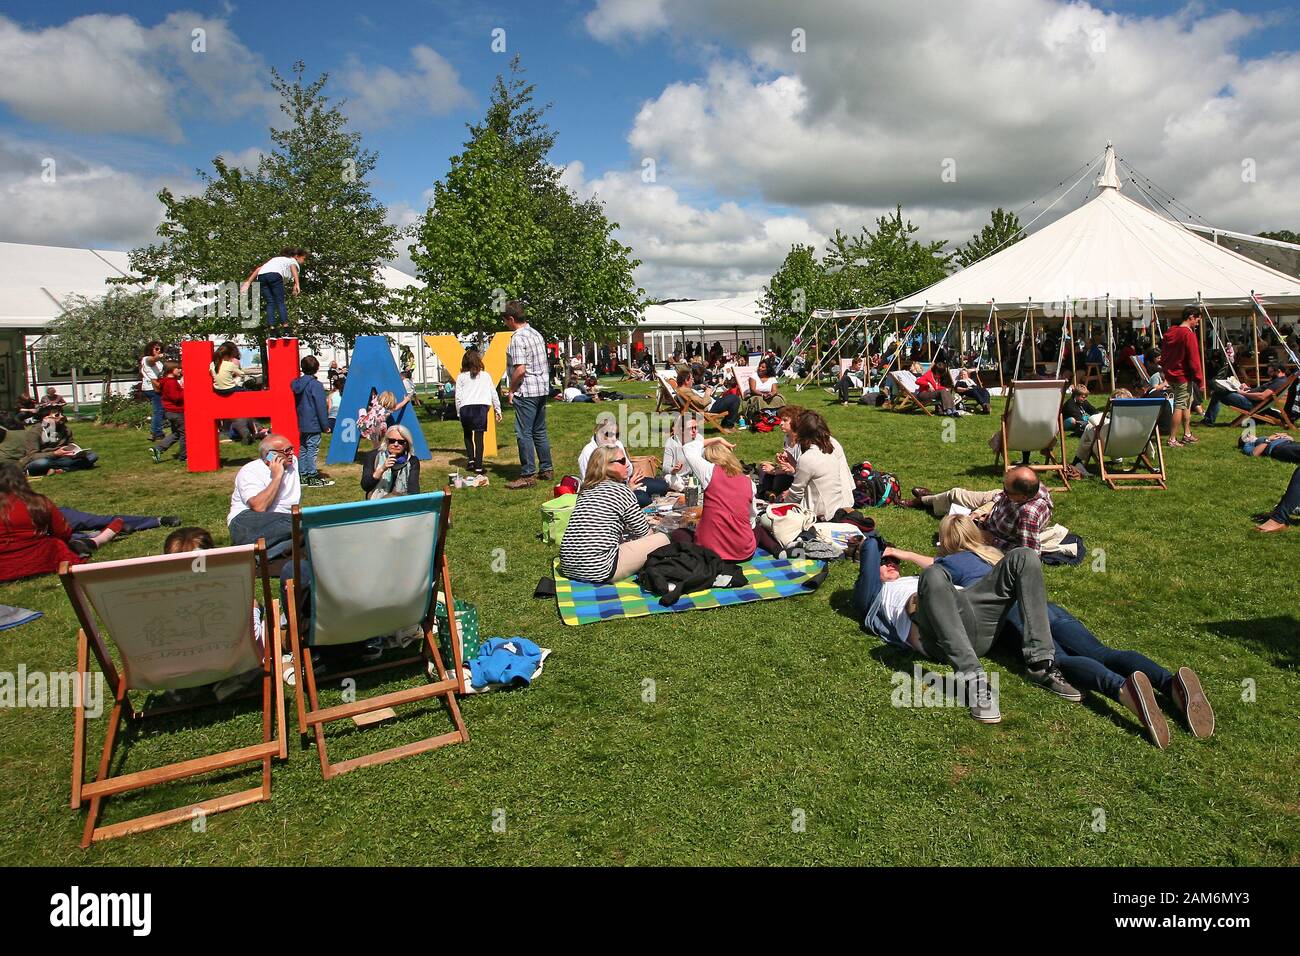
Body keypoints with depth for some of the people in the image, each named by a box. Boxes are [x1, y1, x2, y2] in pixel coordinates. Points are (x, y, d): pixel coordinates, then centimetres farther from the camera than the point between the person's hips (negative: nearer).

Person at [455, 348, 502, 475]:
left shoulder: (461, 377, 8)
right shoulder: (485, 376, 11)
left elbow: (458, 397, 4)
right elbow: (494, 394, 12)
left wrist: (459, 414, 12)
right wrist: (498, 410, 20)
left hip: (465, 408, 0)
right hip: (481, 407, 0)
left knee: (467, 434, 22)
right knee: (479, 437, -1)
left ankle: (470, 459, 12)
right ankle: (478, 466, -4)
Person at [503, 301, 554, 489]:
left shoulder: (518, 338, -14)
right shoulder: (536, 334, 14)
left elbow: (520, 369, -22)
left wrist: (511, 390, -8)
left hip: (526, 391, -9)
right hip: (542, 389, 9)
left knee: (524, 433, -4)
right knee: (540, 431, 15)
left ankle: (528, 475, -3)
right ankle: (546, 470, 21)